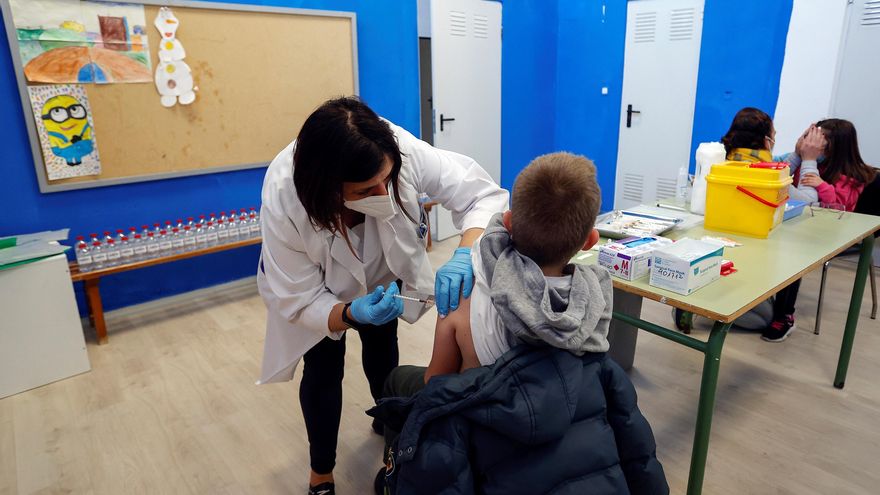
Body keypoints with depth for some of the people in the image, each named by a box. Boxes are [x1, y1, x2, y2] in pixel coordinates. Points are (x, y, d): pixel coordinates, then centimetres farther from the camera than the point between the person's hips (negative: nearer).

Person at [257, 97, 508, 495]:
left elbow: (482, 194, -34)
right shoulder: (284, 200, -40)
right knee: (322, 372, -1)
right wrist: (350, 314, -50)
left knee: (383, 352, 19)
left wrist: (465, 254, -53)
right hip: (317, 290, -2)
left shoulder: (401, 150, -41)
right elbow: (300, 298, -30)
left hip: (382, 272, 2)